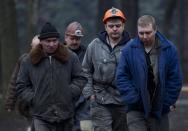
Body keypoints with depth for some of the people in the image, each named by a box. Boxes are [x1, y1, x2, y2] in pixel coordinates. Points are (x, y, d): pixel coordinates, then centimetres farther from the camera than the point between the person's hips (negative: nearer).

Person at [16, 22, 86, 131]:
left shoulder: (70, 57, 3)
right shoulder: (28, 61, 3)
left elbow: (80, 79, 7)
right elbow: (21, 86, 8)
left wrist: (70, 93, -6)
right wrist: (33, 99, -4)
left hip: (65, 115, 2)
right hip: (41, 117, -2)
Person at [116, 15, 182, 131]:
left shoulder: (169, 49, -3)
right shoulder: (129, 50, -5)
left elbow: (175, 79, -1)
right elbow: (121, 77, -3)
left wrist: (167, 102, -6)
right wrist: (133, 99, -11)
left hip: (160, 111, 2)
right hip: (136, 111, -2)